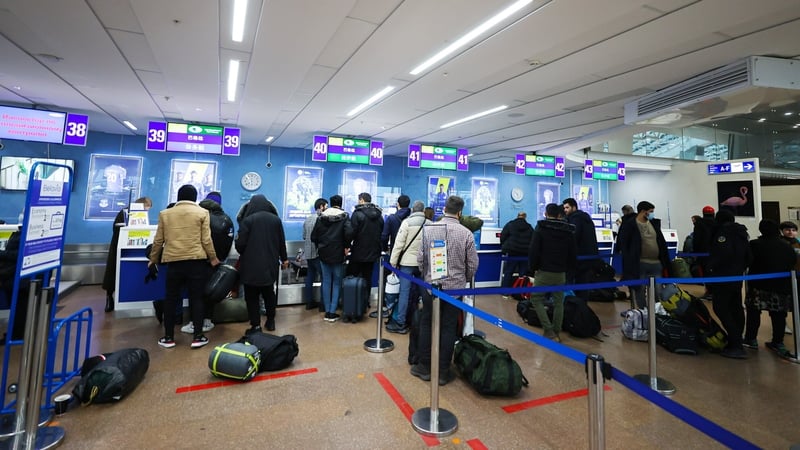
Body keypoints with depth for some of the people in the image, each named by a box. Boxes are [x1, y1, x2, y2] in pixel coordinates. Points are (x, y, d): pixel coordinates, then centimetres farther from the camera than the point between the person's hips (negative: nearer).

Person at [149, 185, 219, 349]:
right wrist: (213, 259, 10)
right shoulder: (202, 213, 2)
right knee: (196, 298, 4)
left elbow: (158, 240, 12)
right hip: (196, 261, -2)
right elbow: (206, 240, -2)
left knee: (170, 299, 12)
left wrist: (153, 260, 26)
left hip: (173, 262, 2)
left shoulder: (165, 214, 9)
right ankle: (198, 337, 6)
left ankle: (168, 337, 18)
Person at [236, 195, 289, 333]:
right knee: (269, 293, 19)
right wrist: (284, 259, 23)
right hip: (270, 264, 4)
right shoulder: (276, 219, 5)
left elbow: (240, 244, -9)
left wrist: (243, 254, 13)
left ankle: (256, 326, 5)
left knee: (252, 296, 5)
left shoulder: (247, 220, -8)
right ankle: (270, 322, 27)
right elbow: (282, 242, 10)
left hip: (251, 265, -4)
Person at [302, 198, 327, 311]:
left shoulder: (307, 219, 13)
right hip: (317, 252, -8)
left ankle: (309, 302, 16)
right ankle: (323, 304, 0)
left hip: (307, 252, 8)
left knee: (310, 277, 11)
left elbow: (304, 236, 15)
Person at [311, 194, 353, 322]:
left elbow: (313, 236, 3)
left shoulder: (321, 216, 4)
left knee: (326, 282, 11)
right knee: (336, 283, 8)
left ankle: (327, 312, 14)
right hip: (338, 254, -3)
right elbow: (349, 232, -22)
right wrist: (346, 246, -7)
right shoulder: (344, 216, -5)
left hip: (324, 254, 3)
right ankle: (332, 313, 6)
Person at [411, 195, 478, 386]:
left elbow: (420, 258, -3)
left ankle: (424, 367, 23)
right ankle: (443, 372, 19)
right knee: (448, 328, 10)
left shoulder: (428, 229, -7)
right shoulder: (466, 233, -7)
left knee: (426, 325, 14)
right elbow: (473, 264, -1)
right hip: (455, 288, 0)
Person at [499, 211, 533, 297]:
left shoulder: (510, 225, 0)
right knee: (523, 273, 8)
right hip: (525, 253, 2)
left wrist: (503, 248, 9)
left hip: (512, 252, -1)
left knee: (508, 272, 5)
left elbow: (503, 237, -3)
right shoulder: (529, 227, 6)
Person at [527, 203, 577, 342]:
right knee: (558, 302, 12)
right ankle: (556, 333, 17)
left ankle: (549, 331, -3)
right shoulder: (568, 231, 7)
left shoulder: (540, 228, -7)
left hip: (544, 272, -4)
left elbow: (533, 251, -11)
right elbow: (573, 253, 10)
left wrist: (532, 268, -1)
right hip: (561, 273, 4)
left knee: (536, 299, 6)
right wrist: (568, 268, 19)